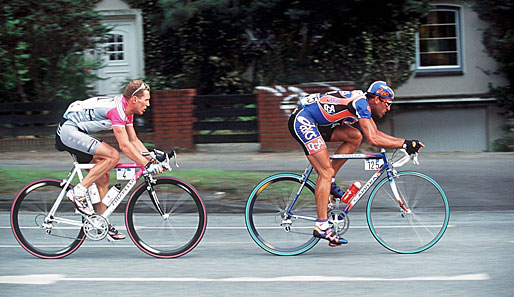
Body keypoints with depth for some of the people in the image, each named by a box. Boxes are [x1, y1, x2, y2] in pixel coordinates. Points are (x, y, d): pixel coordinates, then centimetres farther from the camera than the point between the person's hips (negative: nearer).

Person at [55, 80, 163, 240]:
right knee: (112, 156, -22)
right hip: (68, 130, -10)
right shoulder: (117, 109, -24)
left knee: (103, 177, 8)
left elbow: (134, 141, 14)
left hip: (79, 133, 10)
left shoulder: (127, 111, 7)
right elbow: (124, 145, -28)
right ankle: (78, 192, -17)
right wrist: (147, 165, -27)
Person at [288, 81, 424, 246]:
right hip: (302, 121, -10)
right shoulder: (361, 103, -16)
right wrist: (404, 144, -18)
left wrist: (405, 142, 12)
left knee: (355, 137, 4)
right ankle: (321, 226, -16)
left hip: (315, 124, 10)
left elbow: (376, 133, 21)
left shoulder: (363, 103, 13)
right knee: (326, 172, -14)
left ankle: (329, 182, 7)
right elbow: (373, 140, -23)